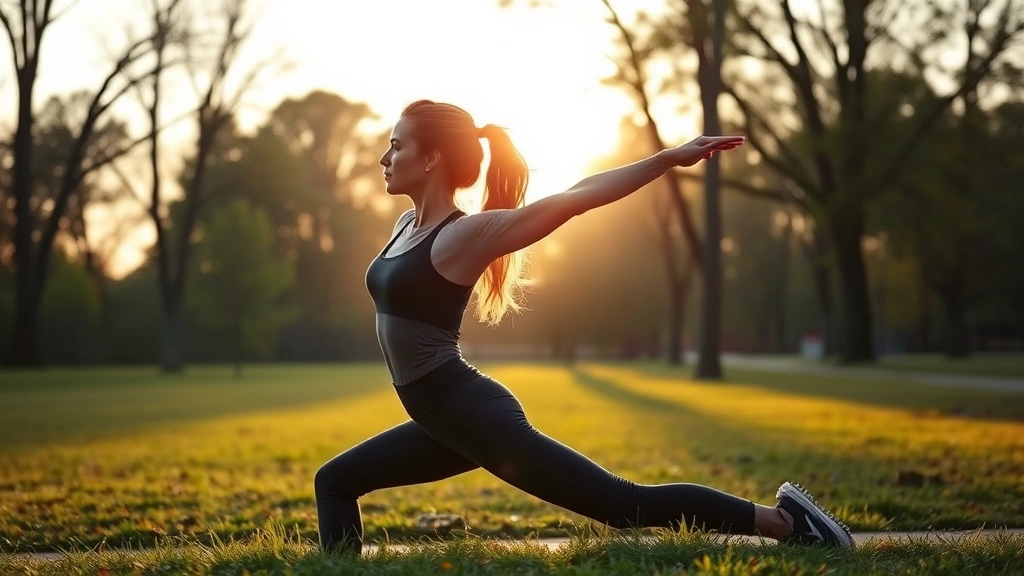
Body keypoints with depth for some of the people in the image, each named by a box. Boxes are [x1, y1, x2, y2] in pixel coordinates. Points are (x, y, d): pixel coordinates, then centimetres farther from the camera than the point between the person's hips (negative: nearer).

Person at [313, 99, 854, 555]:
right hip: (446, 420, 9)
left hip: (474, 415, -9)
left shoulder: (465, 235, -14)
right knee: (335, 481, 16)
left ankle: (780, 519, 1)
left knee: (623, 503, -8)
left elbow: (575, 198, -16)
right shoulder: (407, 225, 8)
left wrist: (668, 158, -19)